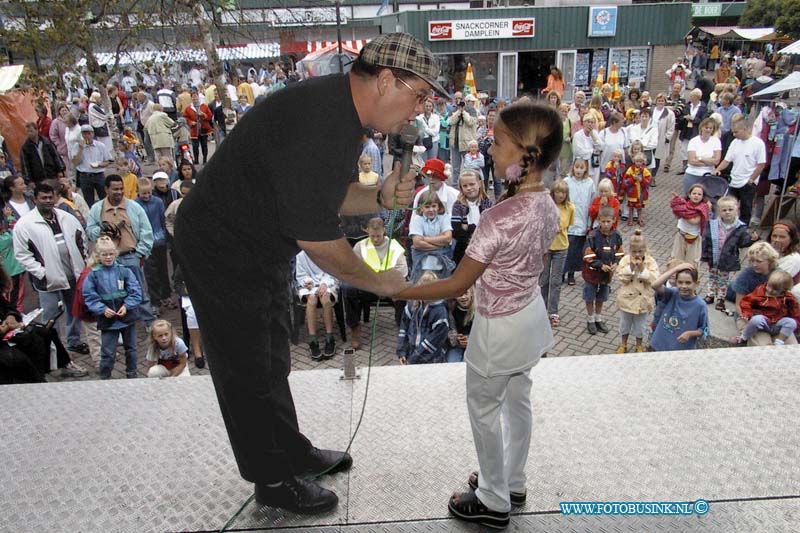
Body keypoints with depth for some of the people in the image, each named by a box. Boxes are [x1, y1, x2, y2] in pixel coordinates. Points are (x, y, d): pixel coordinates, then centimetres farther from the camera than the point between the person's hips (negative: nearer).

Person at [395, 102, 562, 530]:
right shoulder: (549, 205, -5)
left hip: (499, 329, -8)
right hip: (531, 314, 8)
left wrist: (396, 291, -19)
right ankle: (512, 483, 43)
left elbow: (457, 285, -26)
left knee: (484, 411, 12)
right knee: (517, 401, 23)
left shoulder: (499, 218, -31)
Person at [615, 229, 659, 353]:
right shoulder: (625, 259, -10)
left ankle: (639, 346, 37)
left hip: (642, 300, -1)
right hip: (626, 299, 1)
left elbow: (653, 278, -20)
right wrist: (631, 266, -27)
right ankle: (623, 344, 38)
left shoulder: (650, 261, -11)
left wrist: (642, 268, -27)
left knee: (640, 325, 16)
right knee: (624, 324, 19)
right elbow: (621, 277, -17)